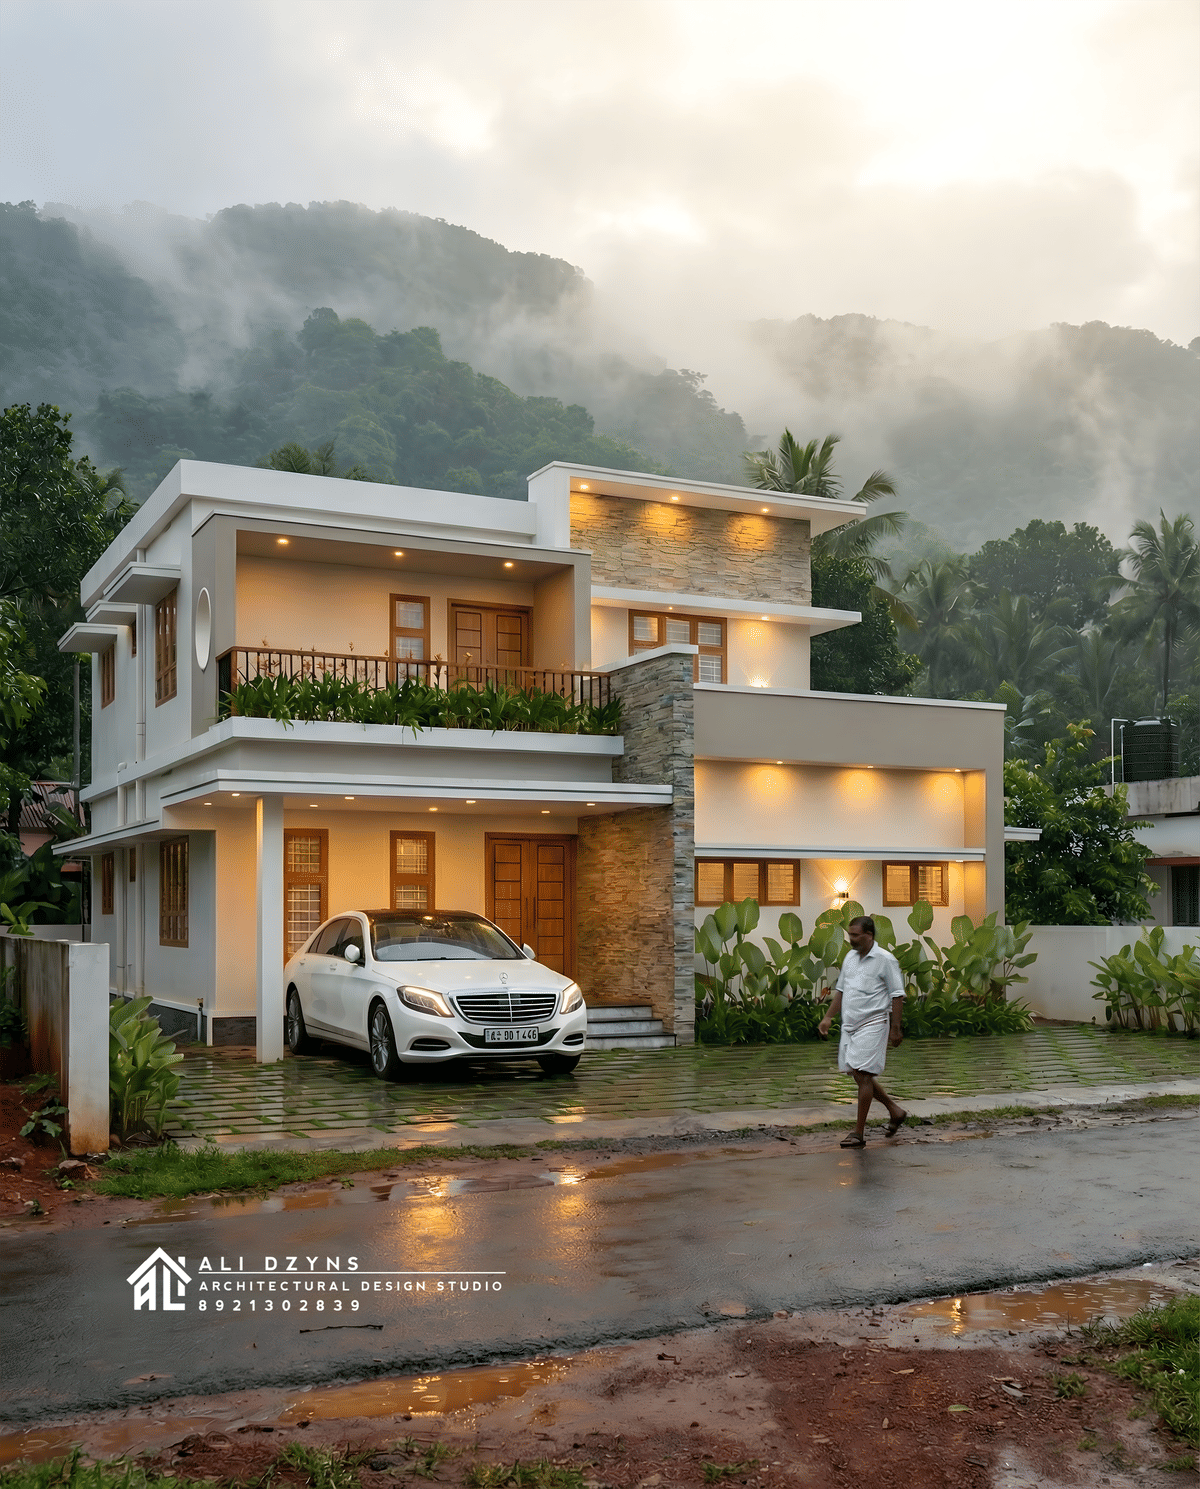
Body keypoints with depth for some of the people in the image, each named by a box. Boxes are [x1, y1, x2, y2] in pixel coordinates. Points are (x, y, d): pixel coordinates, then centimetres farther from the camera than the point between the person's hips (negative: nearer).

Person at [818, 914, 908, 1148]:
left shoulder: (885, 960, -10)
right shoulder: (850, 957, 11)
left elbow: (897, 996, -9)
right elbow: (841, 990, 19)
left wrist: (895, 1028, -12)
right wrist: (828, 1018, 14)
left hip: (873, 1024, -8)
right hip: (850, 1025, 8)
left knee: (863, 1075, -10)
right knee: (858, 1075, 10)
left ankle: (859, 1133, -5)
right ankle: (895, 1111, 29)